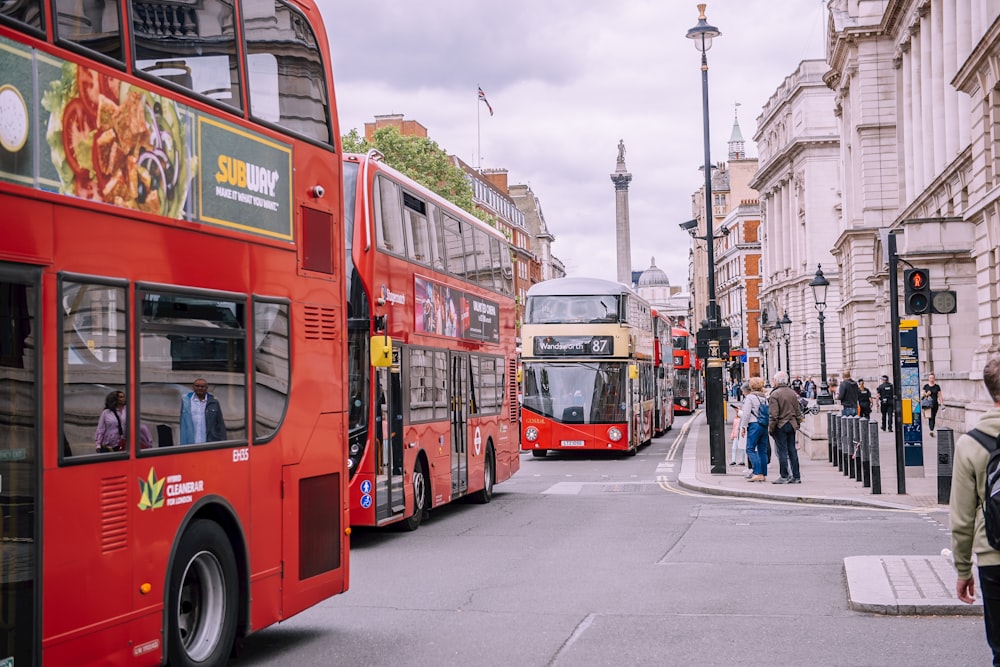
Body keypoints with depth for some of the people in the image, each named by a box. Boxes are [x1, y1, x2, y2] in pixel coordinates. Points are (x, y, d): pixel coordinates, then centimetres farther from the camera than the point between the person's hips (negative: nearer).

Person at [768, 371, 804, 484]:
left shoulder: (774, 395, -13)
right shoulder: (793, 393, 8)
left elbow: (773, 415, -16)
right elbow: (798, 411, 12)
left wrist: (770, 428, -9)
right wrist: (798, 423, 20)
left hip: (780, 425, -6)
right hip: (792, 424, 6)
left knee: (782, 451, -2)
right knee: (792, 450, 9)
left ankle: (784, 476, -1)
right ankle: (796, 476, 10)